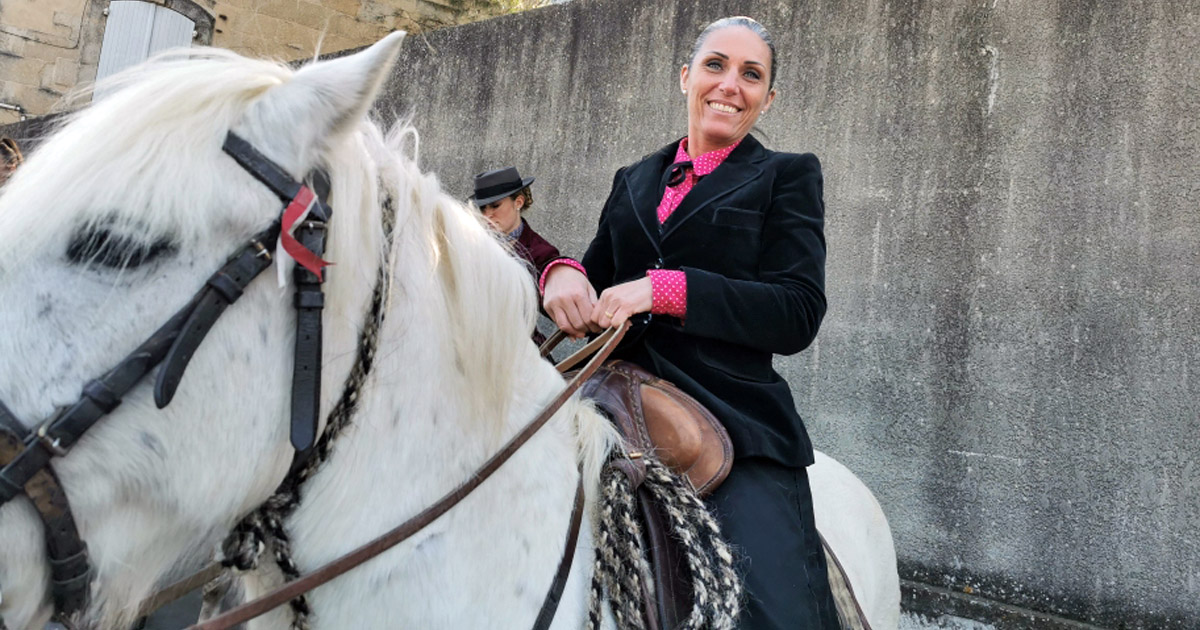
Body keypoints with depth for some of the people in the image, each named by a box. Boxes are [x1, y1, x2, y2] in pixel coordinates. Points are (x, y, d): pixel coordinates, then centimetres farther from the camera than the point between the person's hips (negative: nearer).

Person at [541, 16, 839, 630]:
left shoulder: (787, 176, 7)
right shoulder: (633, 180, 20)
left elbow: (798, 314, -5)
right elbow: (599, 282, 21)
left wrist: (668, 289, -16)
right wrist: (563, 274, -4)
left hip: (736, 425, -3)